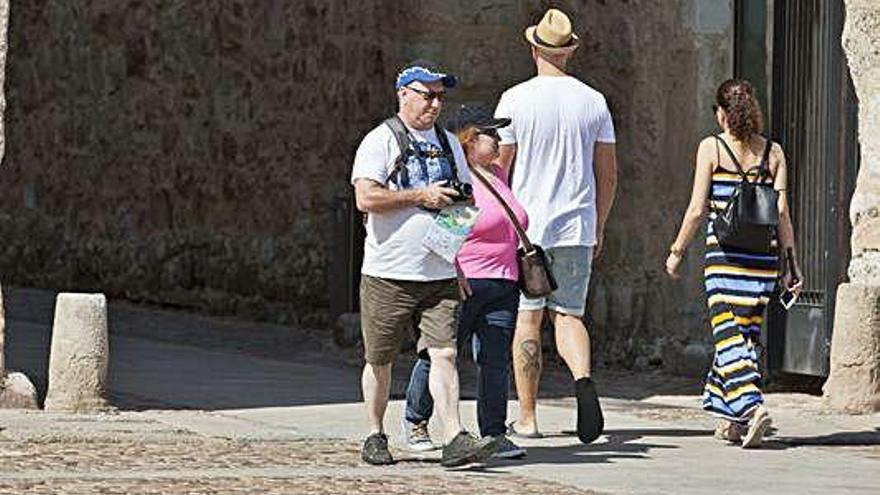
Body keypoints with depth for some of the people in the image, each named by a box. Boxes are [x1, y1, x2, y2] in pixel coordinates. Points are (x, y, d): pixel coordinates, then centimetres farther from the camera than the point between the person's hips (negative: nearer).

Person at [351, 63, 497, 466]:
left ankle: (454, 440, -16)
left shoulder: (448, 144, 15)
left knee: (444, 354, -8)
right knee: (379, 360, 7)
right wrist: (421, 196, -16)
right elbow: (366, 198, -17)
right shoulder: (380, 141, -5)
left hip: (440, 273, 4)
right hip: (388, 274, -4)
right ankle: (375, 436, 22)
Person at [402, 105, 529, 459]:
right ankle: (415, 421, 22)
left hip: (501, 285, 7)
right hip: (461, 283, -7)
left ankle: (494, 434, -3)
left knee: (496, 360, -2)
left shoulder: (497, 174, 16)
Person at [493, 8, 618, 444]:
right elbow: (608, 174, 8)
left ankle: (527, 417, 6)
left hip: (526, 224, -2)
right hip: (577, 227, 2)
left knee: (526, 318, 4)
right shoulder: (593, 102, 4)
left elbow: (498, 168, -4)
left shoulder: (516, 100, -5)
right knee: (568, 314, 8)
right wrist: (599, 228, 18)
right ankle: (583, 378, -21)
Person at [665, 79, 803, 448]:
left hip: (724, 251, -4)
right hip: (764, 252, 4)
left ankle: (751, 405, -26)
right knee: (747, 333, 12)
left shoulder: (711, 148, -3)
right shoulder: (773, 153, 6)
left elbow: (697, 209, -5)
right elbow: (782, 212, 3)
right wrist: (792, 264, 7)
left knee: (728, 335, -6)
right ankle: (732, 419, 14)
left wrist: (677, 251, 7)